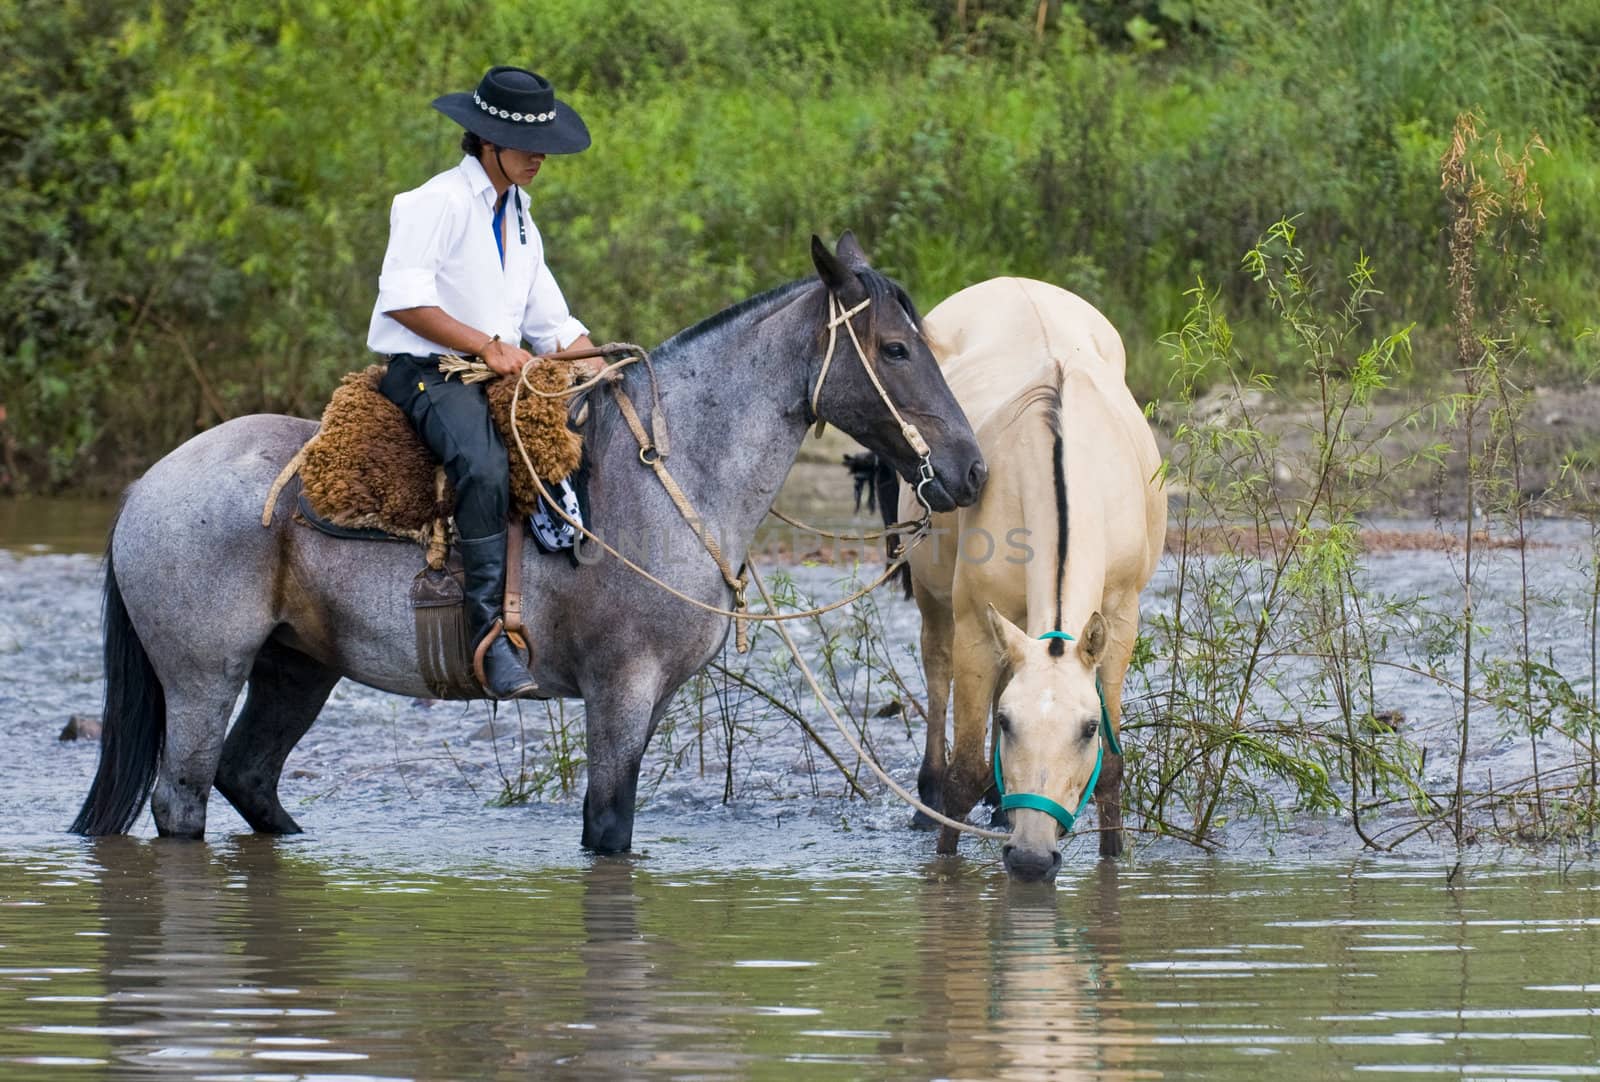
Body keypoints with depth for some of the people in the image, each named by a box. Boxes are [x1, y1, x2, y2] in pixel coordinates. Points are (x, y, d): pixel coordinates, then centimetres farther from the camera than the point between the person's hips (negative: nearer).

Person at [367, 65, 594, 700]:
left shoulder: (519, 222, 21)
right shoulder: (439, 203, -6)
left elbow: (553, 326, 20)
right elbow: (404, 298, -16)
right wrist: (488, 346, -19)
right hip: (426, 372, -9)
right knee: (484, 464, -35)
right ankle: (492, 637, -39)